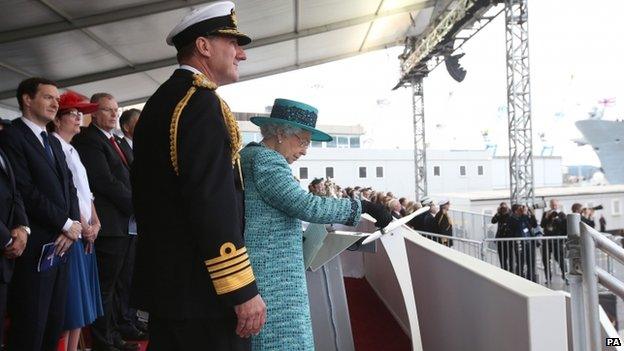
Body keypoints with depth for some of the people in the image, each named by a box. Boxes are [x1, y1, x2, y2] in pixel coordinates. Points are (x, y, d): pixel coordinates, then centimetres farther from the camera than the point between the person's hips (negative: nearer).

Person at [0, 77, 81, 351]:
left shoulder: (54, 143, 19)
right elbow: (25, 191, -16)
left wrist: (73, 225, -3)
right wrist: (66, 224, -11)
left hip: (60, 245, 8)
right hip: (34, 247, -7)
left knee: (55, 324, 11)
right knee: (30, 328, 0)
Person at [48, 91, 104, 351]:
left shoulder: (73, 151, 20)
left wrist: (95, 223, 6)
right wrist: (82, 226, -14)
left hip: (85, 235, 9)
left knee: (81, 299, 10)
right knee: (69, 299, -5)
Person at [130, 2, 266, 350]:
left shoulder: (160, 101, 15)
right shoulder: (200, 101, -15)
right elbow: (213, 203, -24)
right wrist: (242, 291, -21)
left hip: (166, 281, 10)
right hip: (199, 288, -10)